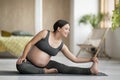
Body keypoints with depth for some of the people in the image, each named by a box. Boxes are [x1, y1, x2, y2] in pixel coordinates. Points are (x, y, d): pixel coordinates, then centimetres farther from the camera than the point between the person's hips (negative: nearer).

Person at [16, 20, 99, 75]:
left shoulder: (62, 46, -2)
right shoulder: (45, 33, -14)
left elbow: (75, 59, -1)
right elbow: (30, 44, -11)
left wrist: (90, 59, -10)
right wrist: (23, 57, -21)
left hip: (45, 65, 3)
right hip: (29, 62, -3)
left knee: (65, 68, -19)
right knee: (20, 66, -39)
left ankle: (90, 70, -34)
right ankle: (45, 72, -29)